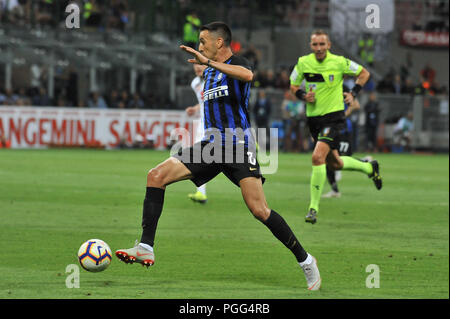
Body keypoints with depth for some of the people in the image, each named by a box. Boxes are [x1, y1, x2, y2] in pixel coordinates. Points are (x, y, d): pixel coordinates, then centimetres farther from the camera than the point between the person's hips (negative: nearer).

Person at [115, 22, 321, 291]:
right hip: (211, 145, 8)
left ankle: (305, 261, 0)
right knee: (156, 176, -8)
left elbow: (248, 76, -32)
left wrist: (209, 62, -31)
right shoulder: (209, 73, 19)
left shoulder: (237, 63, -6)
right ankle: (146, 248, -11)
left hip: (238, 145, -8)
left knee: (259, 210, -16)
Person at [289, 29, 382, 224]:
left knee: (318, 157, -23)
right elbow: (293, 86, 13)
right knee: (334, 163, 16)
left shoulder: (339, 62, -10)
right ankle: (369, 168, 46)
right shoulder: (303, 63, -1)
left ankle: (313, 207, -16)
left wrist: (353, 93, -6)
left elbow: (364, 73, 6)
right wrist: (304, 96, -8)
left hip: (334, 116, -5)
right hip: (313, 118, 5)